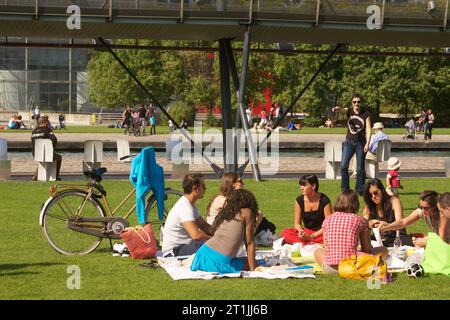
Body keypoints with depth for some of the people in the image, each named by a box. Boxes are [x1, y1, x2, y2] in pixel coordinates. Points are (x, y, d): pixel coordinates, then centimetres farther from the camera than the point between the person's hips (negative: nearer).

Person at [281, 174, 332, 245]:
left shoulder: (324, 200, -11)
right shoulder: (299, 201, -1)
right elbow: (297, 223, 5)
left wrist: (312, 236, -18)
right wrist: (301, 231, -19)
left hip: (321, 233, -4)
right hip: (306, 232, 4)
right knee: (285, 232, -24)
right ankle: (312, 244, -33)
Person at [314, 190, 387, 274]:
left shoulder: (328, 219, 11)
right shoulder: (360, 220, 4)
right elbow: (367, 250, 10)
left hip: (330, 268, 1)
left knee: (318, 252, 36)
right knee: (383, 250, 21)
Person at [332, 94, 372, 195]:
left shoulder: (366, 113, -1)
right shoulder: (349, 111, 2)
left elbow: (368, 129, -3)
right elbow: (341, 109, -21)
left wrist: (367, 143, -14)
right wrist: (336, 109, -46)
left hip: (361, 143, -1)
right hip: (349, 142, 1)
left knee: (360, 168, 1)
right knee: (344, 166, -9)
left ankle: (360, 190, 11)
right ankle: (345, 189, 0)